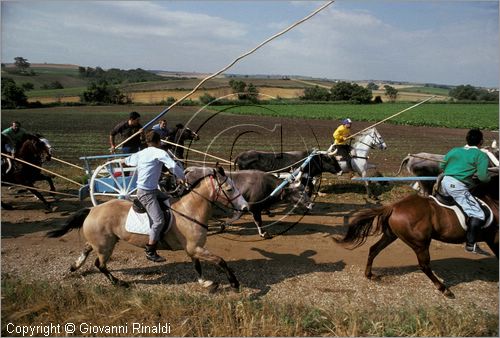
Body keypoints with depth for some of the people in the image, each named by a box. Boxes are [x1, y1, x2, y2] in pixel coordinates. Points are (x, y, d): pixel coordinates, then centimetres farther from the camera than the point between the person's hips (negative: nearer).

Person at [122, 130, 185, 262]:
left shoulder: (140, 153, 15)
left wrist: (123, 161, 59)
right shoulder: (159, 152, -10)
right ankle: (150, 252, -7)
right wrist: (182, 177, -9)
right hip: (146, 193, -10)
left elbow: (126, 160, 35)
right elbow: (173, 166, -25)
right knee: (159, 220, -16)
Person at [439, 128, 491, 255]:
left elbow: (441, 166, 26)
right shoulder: (481, 155, 1)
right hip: (458, 186, -7)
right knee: (478, 215, -4)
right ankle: (470, 244, -10)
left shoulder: (454, 150, 18)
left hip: (444, 182, 7)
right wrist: (489, 178, 14)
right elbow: (483, 177, -8)